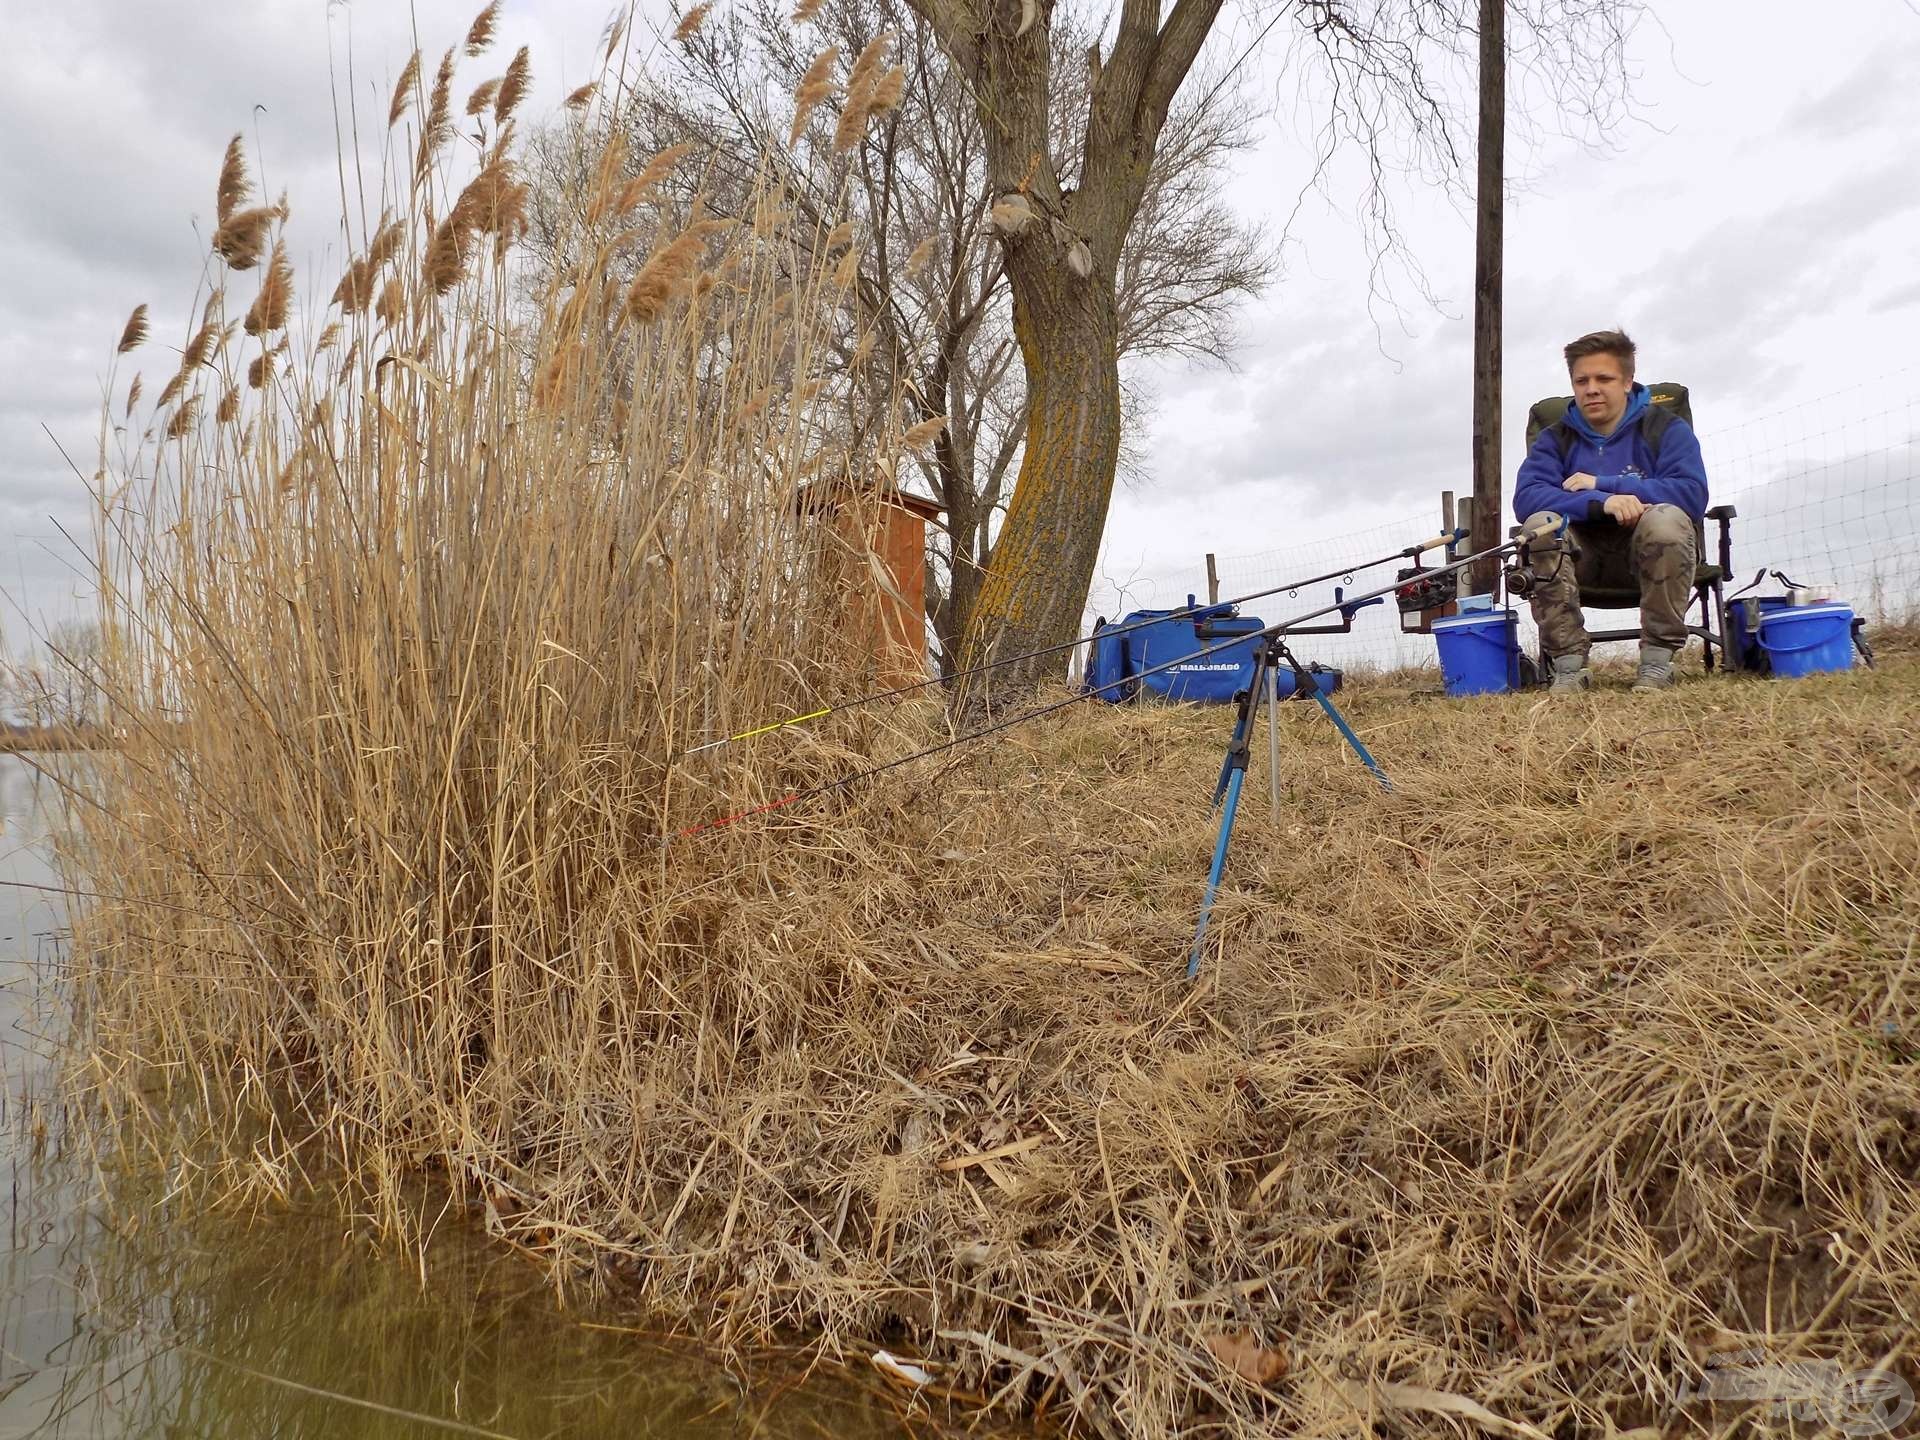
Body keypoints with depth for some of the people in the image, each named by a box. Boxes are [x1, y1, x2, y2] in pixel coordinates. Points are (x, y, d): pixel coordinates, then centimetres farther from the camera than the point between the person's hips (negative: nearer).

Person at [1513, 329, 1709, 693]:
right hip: (1586, 560, 1)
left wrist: (1602, 483, -20)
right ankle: (1568, 665, -29)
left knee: (1666, 517, -33)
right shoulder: (1555, 439, 4)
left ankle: (1657, 662, -25)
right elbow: (1525, 498, -16)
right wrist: (1602, 502, -32)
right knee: (1541, 523, -27)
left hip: (1651, 553, -1)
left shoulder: (1667, 429, 1)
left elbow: (1692, 493, -18)